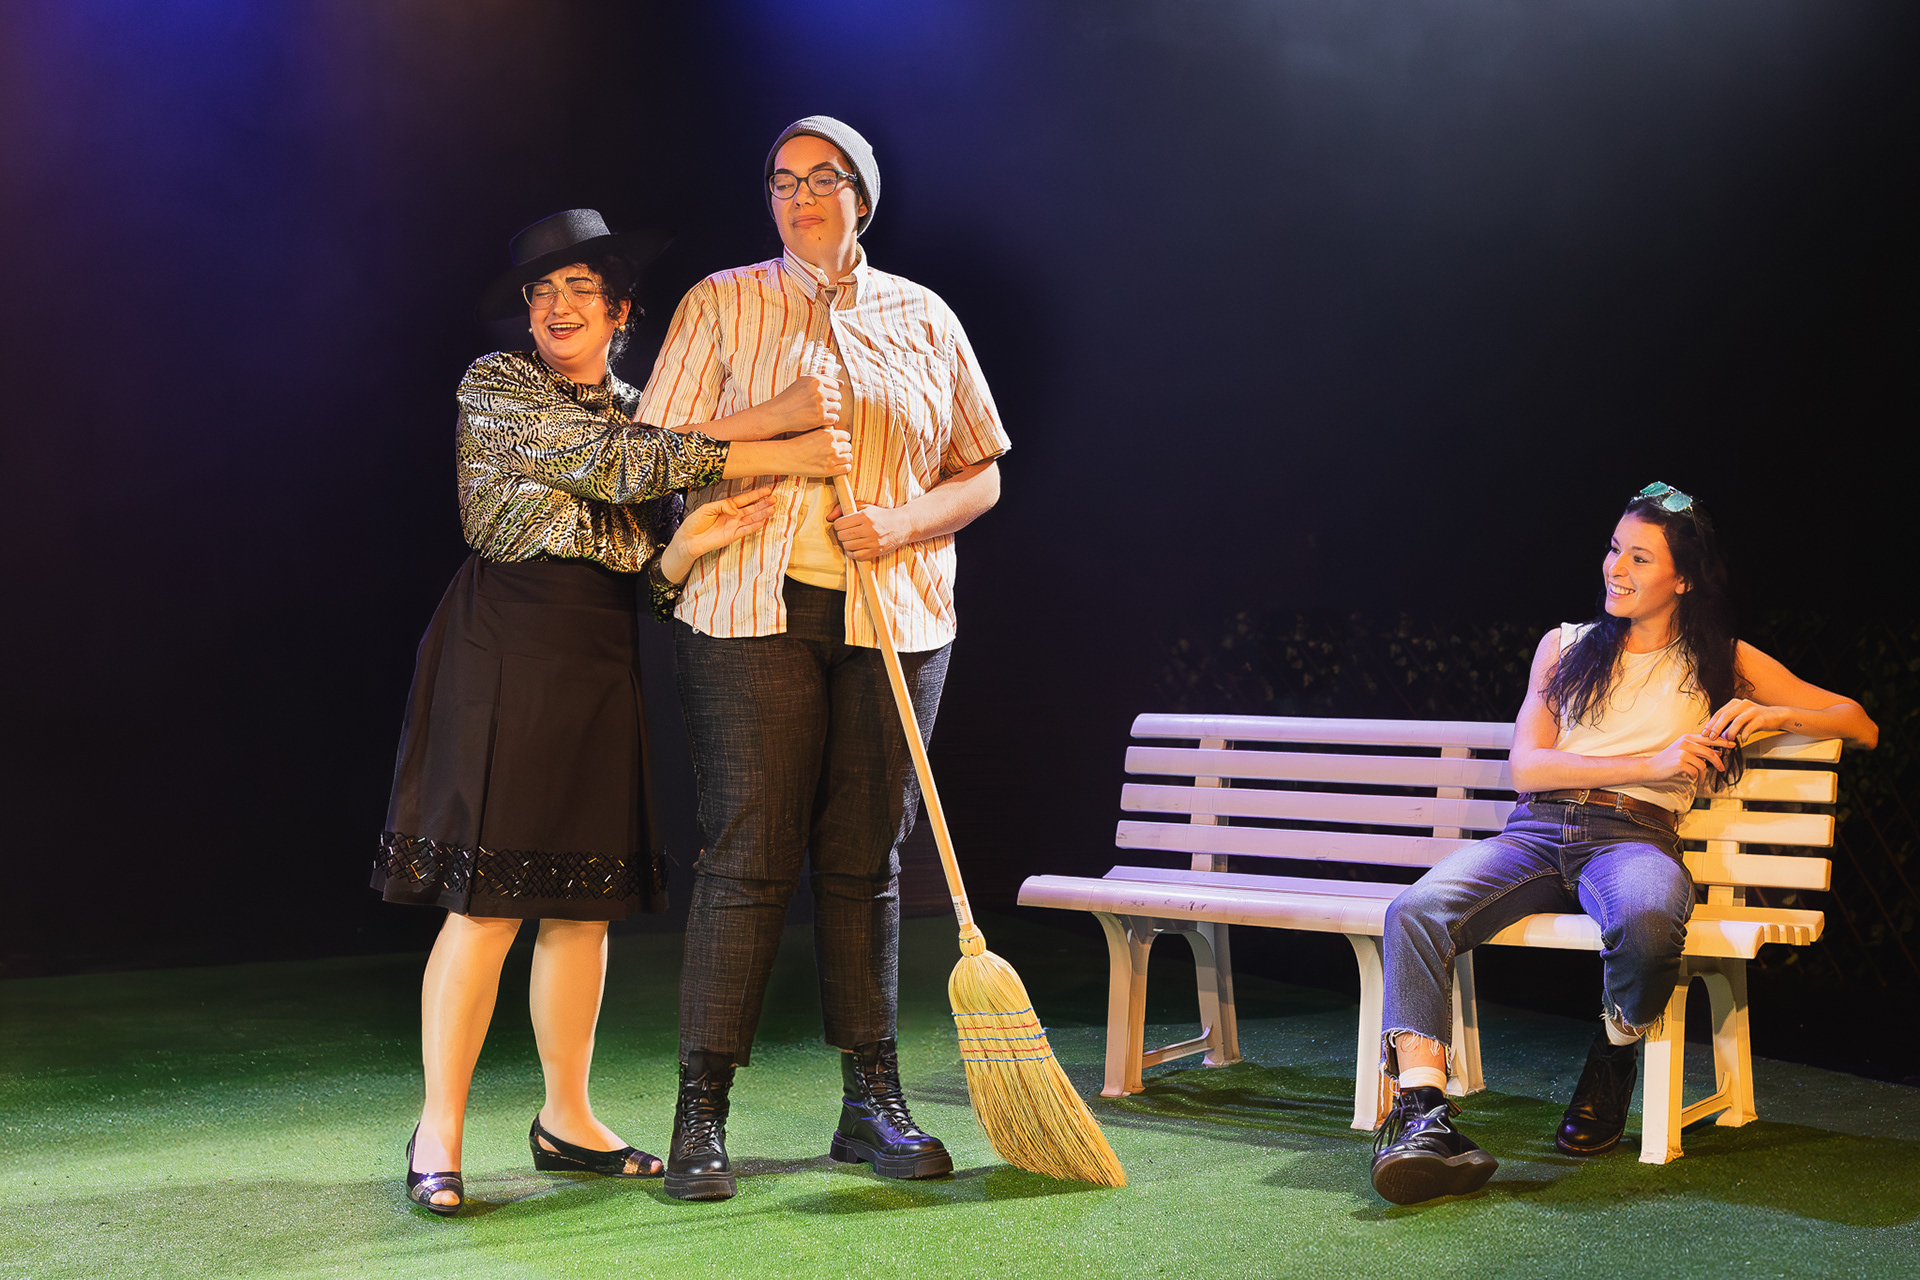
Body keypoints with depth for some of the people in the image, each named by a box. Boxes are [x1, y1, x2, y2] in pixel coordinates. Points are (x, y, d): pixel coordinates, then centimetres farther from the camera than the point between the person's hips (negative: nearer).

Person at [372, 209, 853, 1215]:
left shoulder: (646, 415, 16)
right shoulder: (495, 386, -2)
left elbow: (651, 577, 11)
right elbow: (614, 461, -16)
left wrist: (693, 542, -13)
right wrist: (778, 436, -17)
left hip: (604, 663, 6)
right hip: (503, 649, -6)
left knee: (585, 897, 8)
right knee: (488, 900, -8)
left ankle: (567, 1117, 19)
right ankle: (438, 1134, 0)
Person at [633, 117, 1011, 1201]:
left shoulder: (925, 320, 14)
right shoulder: (723, 305, 9)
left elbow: (980, 476, 13)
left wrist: (903, 521, -6)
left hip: (896, 615, 2)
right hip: (754, 610, -2)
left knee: (866, 858, 6)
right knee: (749, 856, -7)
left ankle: (872, 1105, 14)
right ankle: (702, 1113, -1)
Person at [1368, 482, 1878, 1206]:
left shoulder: (1722, 662, 20)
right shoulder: (1565, 647, 23)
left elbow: (1861, 726, 18)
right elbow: (1525, 766, 8)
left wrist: (1774, 715, -3)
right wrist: (1651, 762, -5)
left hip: (1632, 838, -1)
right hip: (1533, 834, 2)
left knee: (1646, 919, -41)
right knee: (1415, 912, -31)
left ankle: (1613, 1063, -9)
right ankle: (1422, 1117, -40)